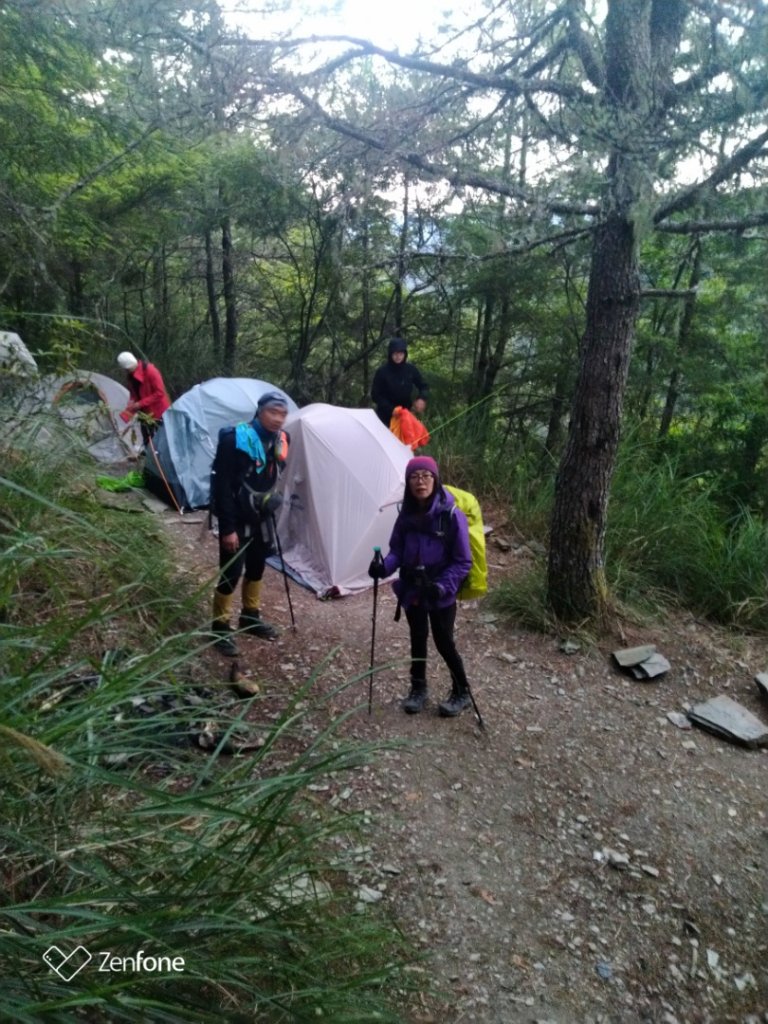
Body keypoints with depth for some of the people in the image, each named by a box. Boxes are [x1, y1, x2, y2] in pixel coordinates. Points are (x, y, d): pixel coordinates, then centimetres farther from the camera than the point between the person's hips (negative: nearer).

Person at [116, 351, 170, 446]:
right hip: (144, 413, 7)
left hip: (159, 412, -7)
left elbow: (159, 393, -24)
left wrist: (140, 404, -24)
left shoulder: (150, 371, -24)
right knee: (147, 442, 11)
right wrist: (132, 403, -8)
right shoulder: (130, 375, 0)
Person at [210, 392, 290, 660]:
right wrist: (227, 527, -22)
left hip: (262, 517, 7)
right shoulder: (235, 439, -23)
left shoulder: (281, 441, -1)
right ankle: (220, 627, 16)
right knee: (231, 573, -2)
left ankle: (250, 617, 37)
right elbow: (221, 485, -22)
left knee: (257, 567, 18)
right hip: (237, 519, -7)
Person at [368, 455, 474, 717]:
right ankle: (418, 689, 37)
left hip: (440, 594, -4)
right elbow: (397, 550, 4)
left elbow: (462, 562, -15)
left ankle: (462, 692, 29)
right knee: (418, 639, 18)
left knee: (443, 642, 7)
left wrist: (443, 586, -27)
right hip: (411, 590, 5)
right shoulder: (407, 514, -4)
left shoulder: (451, 515, -19)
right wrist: (384, 566, -16)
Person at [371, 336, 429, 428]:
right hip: (386, 417, -3)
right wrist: (391, 409, -21)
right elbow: (375, 395, -11)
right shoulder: (382, 371, -15)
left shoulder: (411, 370, -6)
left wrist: (422, 398, -15)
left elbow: (424, 386, 7)